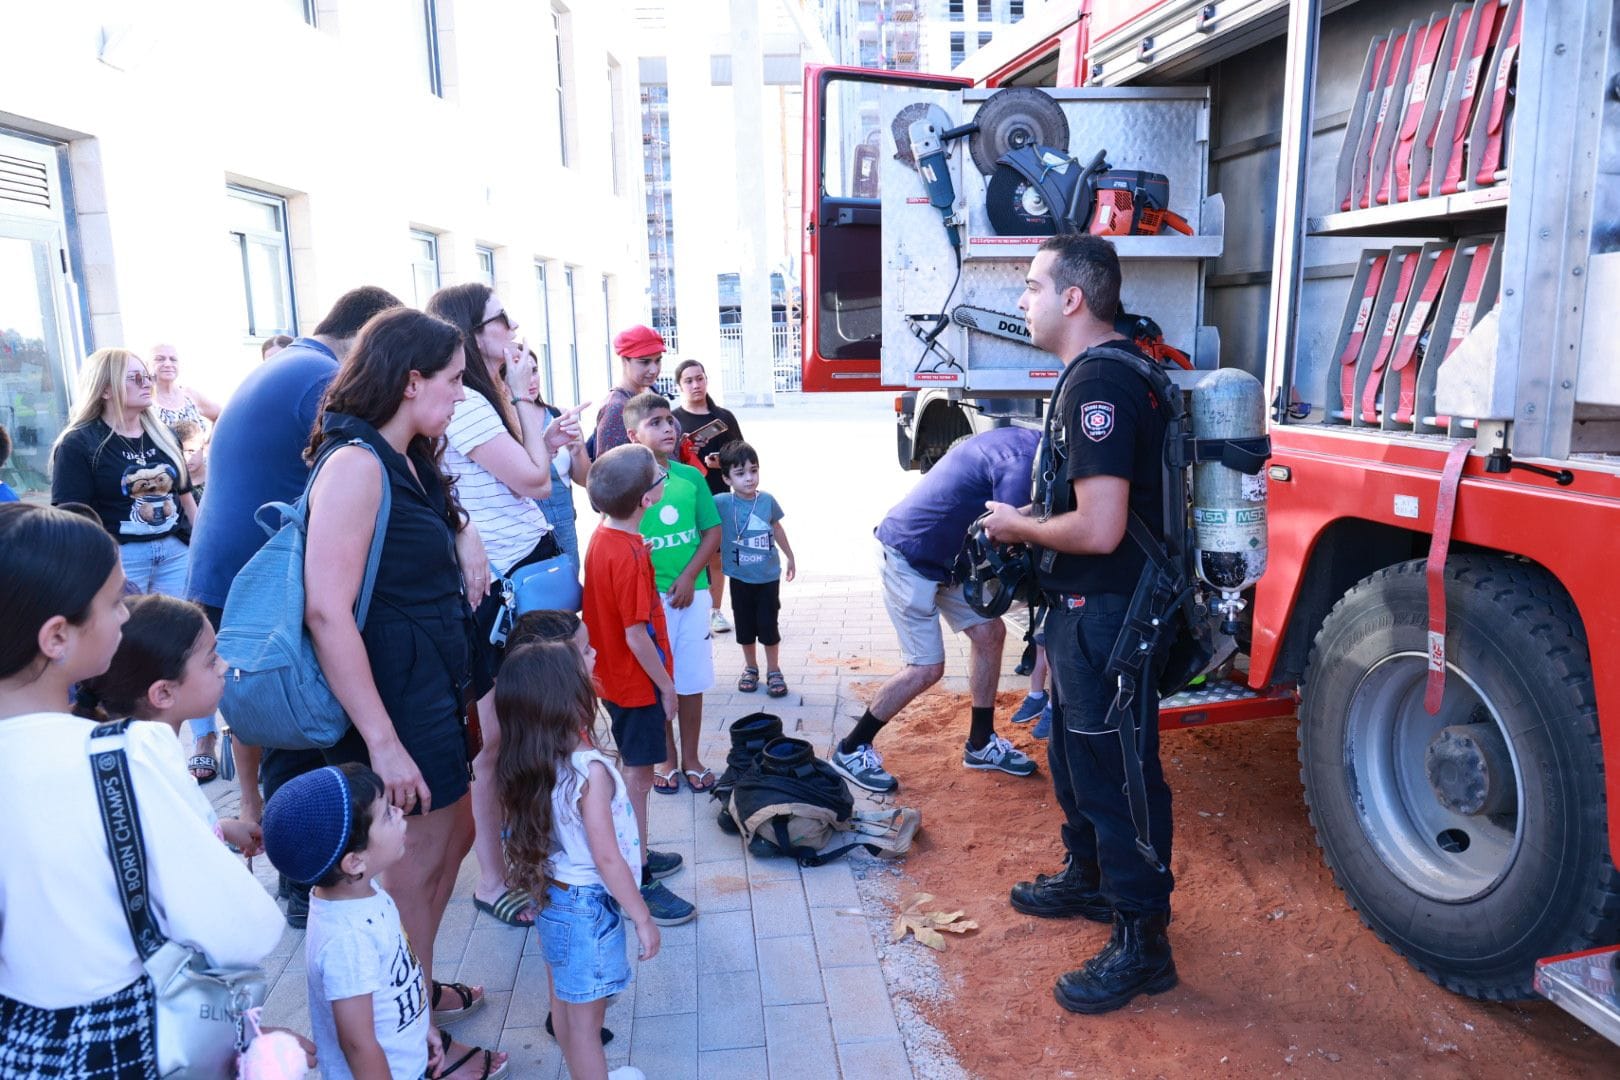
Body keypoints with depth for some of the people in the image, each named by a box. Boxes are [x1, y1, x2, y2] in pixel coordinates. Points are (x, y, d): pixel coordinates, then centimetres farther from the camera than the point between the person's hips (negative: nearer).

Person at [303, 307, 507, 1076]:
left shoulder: (409, 461, 9)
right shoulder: (356, 463, -19)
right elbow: (327, 611, -25)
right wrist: (382, 743, -24)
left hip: (436, 687, 9)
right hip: (392, 697, -9)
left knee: (453, 835, 21)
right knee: (413, 865, 5)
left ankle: (420, 987, 41)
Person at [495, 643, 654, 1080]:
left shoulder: (531, 767, -5)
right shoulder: (590, 769, -27)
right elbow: (606, 857, -24)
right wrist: (642, 917, -14)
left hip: (554, 898, 8)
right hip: (589, 907, -8)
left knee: (564, 1003, 24)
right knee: (585, 1020, 8)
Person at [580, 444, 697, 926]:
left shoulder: (603, 536, 2)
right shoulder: (630, 555, -27)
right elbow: (636, 635, -25)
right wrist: (666, 685, -14)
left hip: (614, 676, 9)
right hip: (638, 682, -9)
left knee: (633, 771, 21)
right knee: (637, 776, 1)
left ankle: (638, 856, 36)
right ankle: (639, 883, 12)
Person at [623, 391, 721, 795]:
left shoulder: (691, 477, 1)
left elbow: (712, 532, 4)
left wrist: (688, 577, -8)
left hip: (691, 591, 2)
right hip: (648, 595, -2)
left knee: (692, 679, 10)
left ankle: (690, 758, 26)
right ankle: (666, 758, 25)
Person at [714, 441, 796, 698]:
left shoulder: (767, 500, -9)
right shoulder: (721, 503, -16)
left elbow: (777, 528, 9)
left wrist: (790, 557, 19)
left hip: (769, 576, 0)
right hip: (740, 578, 0)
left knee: (768, 625, 6)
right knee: (744, 626, 13)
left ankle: (774, 671, 23)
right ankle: (750, 668, 34)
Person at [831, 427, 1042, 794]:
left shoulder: (1022, 440, 6)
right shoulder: (1024, 460, -25)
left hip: (943, 557, 10)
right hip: (907, 557, -10)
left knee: (990, 633, 10)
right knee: (927, 668, -6)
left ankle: (981, 743, 24)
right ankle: (851, 750, 10)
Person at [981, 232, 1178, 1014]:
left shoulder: (1099, 383, -24)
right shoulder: (1101, 371, 11)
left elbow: (1098, 529, -30)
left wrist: (1019, 527, -14)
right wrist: (1029, 518, 10)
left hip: (1107, 617, -11)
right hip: (1087, 608, 11)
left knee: (1117, 771, 2)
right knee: (1074, 752, 24)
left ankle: (1142, 943, 17)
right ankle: (1089, 878, 44)